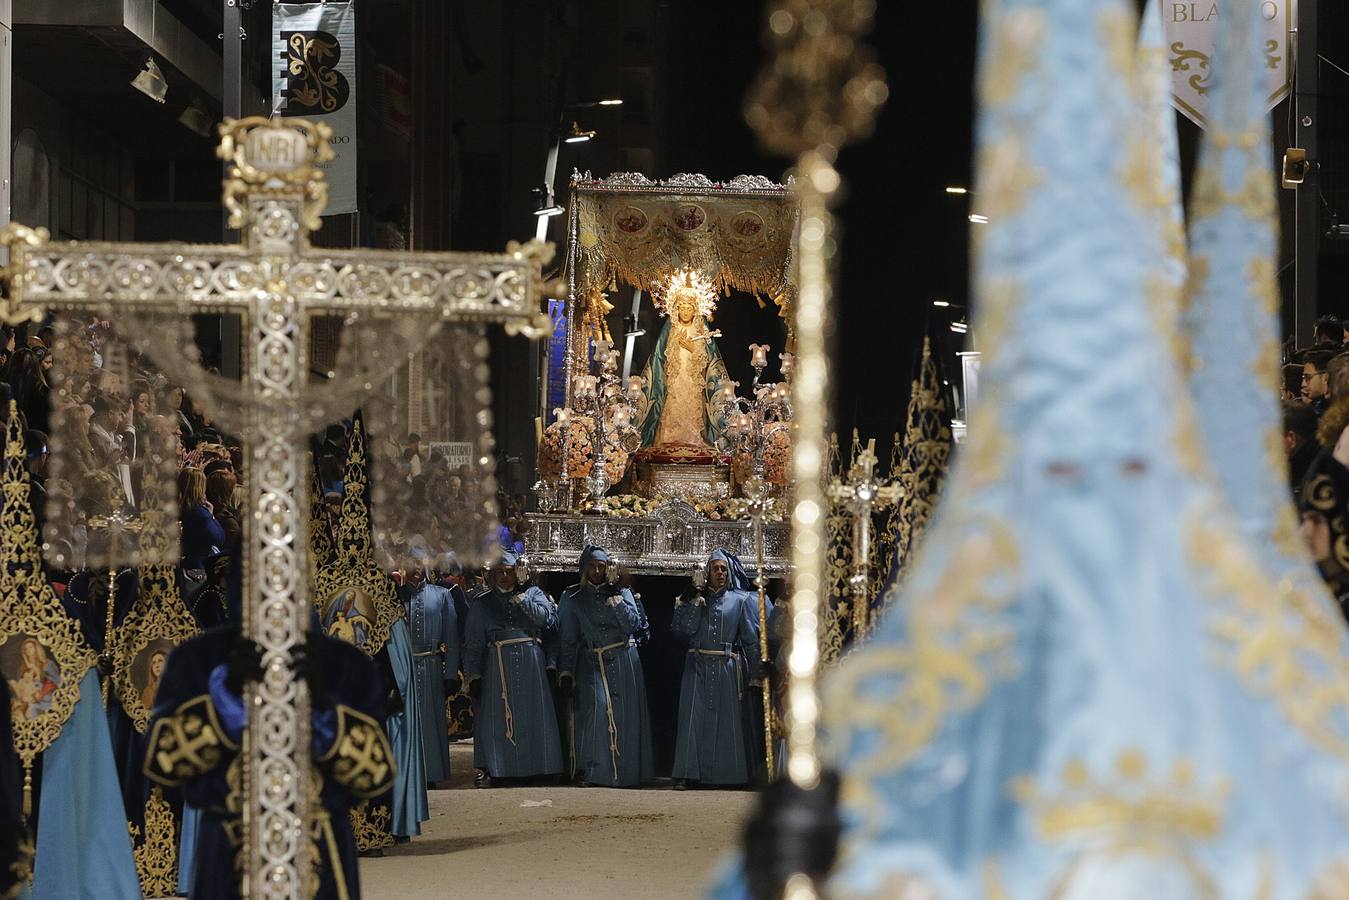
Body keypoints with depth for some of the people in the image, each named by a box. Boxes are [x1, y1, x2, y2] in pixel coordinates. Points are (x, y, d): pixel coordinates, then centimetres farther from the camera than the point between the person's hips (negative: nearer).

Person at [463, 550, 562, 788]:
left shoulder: (533, 593, 12)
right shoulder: (482, 604, 13)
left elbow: (547, 618, -5)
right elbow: (473, 643, 9)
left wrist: (521, 599, -8)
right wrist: (473, 676, 1)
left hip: (531, 664, 0)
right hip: (498, 667, 0)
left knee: (533, 714, -1)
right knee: (496, 716, -3)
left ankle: (534, 767, 4)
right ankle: (489, 769, -1)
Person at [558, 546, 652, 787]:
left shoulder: (622, 592, 10)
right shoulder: (573, 597, 9)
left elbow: (633, 624, -3)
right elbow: (567, 639, 6)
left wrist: (616, 598, -10)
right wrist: (566, 673, 0)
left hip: (623, 662, 1)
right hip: (591, 664, -1)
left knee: (624, 715, -4)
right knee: (595, 707, -19)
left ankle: (624, 771, 3)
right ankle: (590, 771, -16)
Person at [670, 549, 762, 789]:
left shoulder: (740, 600, 8)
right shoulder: (696, 598, 11)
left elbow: (751, 638, 5)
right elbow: (686, 628, -3)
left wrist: (755, 673, 1)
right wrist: (696, 600, -10)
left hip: (727, 668, 0)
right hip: (698, 667, 0)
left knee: (727, 721, 0)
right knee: (694, 717, -7)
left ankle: (726, 774, 5)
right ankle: (688, 774, -10)